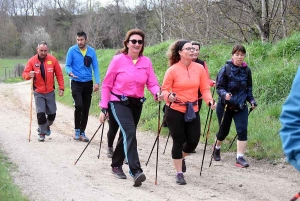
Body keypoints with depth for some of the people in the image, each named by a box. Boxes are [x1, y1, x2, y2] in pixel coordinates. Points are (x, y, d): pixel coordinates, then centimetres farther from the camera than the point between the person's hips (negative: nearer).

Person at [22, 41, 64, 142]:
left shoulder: (52, 60, -4)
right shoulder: (32, 61, -6)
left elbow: (59, 74, 1)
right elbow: (24, 74, -5)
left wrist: (61, 87, -3)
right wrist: (29, 75, -27)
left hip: (50, 92, 1)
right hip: (38, 93, -1)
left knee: (52, 113, 7)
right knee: (40, 113, -11)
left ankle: (47, 125, 38)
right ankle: (42, 133, 5)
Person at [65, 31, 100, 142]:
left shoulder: (91, 51, 3)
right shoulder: (72, 50, -4)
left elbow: (95, 67, 4)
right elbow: (67, 65, -1)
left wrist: (97, 82, -6)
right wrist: (70, 72, -24)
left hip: (88, 83, 3)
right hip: (76, 83, -3)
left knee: (86, 109, 7)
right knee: (79, 105, -19)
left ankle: (82, 132, 19)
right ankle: (77, 130, -1)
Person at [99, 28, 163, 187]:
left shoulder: (146, 62, 0)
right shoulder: (118, 60, -9)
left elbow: (152, 83, -5)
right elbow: (107, 85, -6)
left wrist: (157, 93, -28)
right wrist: (103, 108, -8)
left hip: (136, 104, 5)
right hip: (119, 102, -5)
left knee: (126, 135, 16)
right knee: (130, 132, -22)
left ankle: (116, 165, 37)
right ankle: (136, 172, -28)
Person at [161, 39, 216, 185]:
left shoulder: (199, 68, 0)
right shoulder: (173, 70, -10)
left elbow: (205, 88, 1)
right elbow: (164, 89, -7)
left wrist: (209, 100, -16)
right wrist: (168, 96, -28)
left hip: (193, 111, 4)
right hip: (175, 111, -4)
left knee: (193, 141, 7)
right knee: (178, 141, 1)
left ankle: (181, 157, 42)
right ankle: (179, 173, 15)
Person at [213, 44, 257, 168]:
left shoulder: (246, 70, 1)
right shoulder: (225, 69, -10)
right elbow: (219, 87, -9)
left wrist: (251, 100, 1)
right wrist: (224, 94, -29)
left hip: (241, 106, 2)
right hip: (225, 105, -2)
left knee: (242, 130, -12)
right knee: (224, 130, 12)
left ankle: (240, 158, -7)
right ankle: (217, 148, 43)